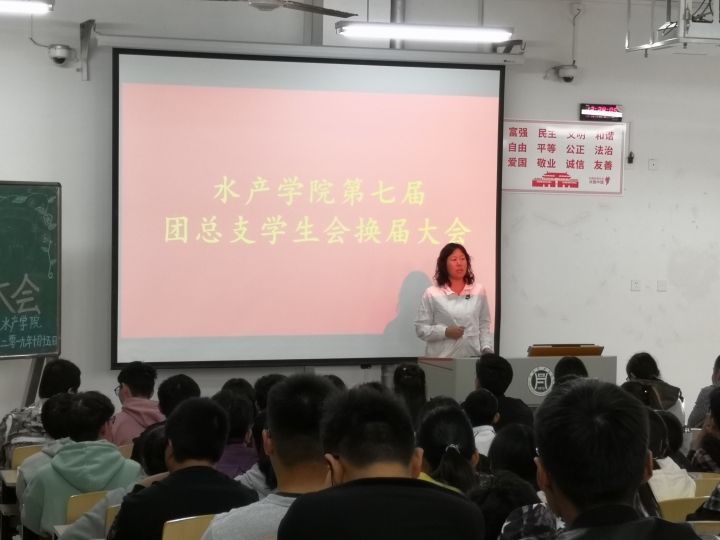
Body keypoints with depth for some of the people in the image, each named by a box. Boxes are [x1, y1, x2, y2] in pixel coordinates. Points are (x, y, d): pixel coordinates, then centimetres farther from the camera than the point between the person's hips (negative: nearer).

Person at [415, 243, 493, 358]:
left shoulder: (479, 290, 10)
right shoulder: (432, 294, 1)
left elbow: (484, 325, 12)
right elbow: (420, 328, -1)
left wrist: (486, 348, -1)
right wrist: (445, 332, -13)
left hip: (472, 357, 2)